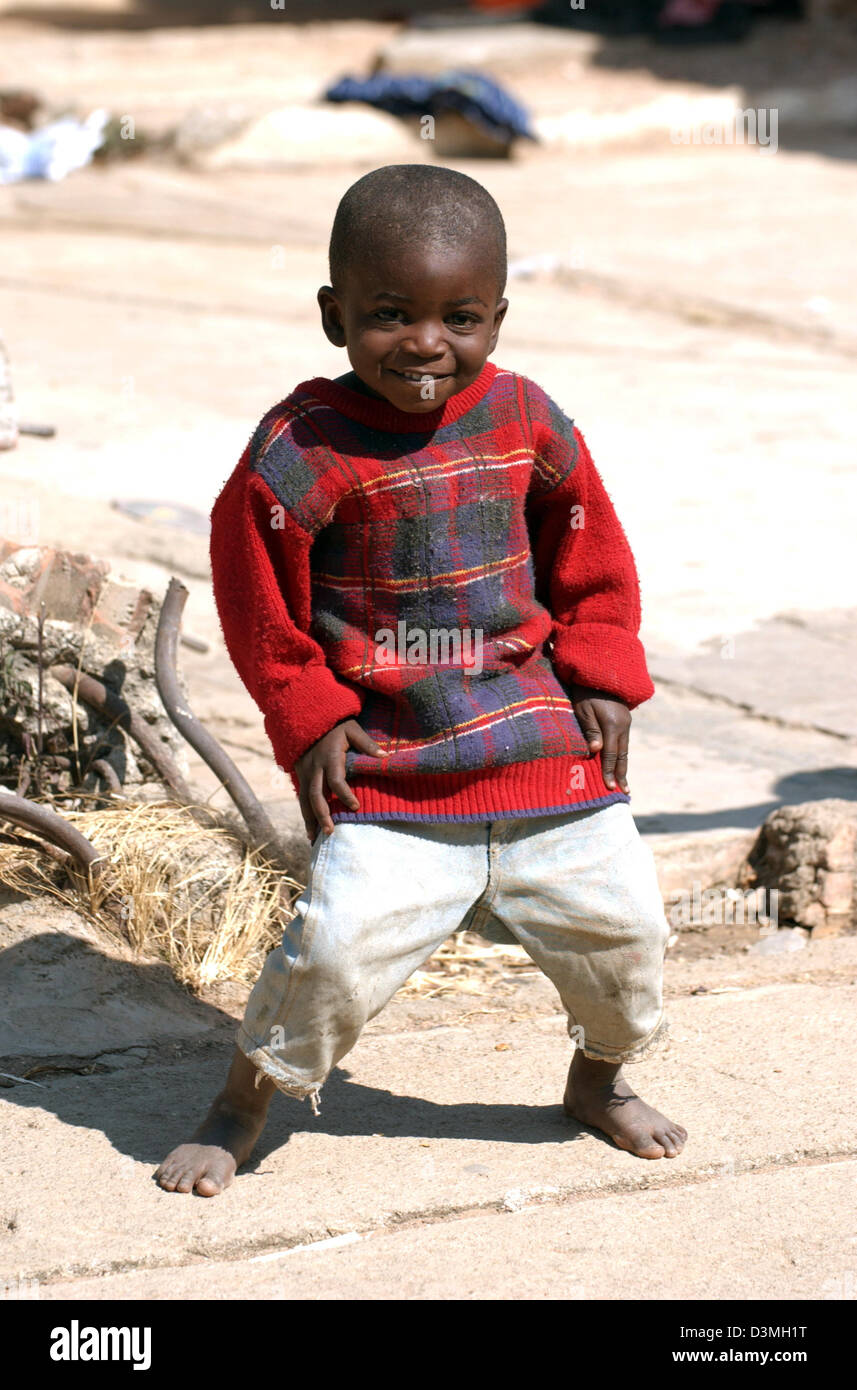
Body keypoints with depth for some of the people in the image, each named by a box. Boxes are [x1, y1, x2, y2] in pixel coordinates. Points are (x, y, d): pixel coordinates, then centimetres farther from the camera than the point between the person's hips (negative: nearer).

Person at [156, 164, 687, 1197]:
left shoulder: (528, 421, 2)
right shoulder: (302, 449, -12)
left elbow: (590, 556, 14)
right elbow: (256, 591, -3)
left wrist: (602, 678, 7)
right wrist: (307, 717, -5)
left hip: (547, 752, 4)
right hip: (386, 765, -4)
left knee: (621, 925, 7)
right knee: (341, 945, -17)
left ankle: (601, 1080, 37)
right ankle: (244, 1104, 8)